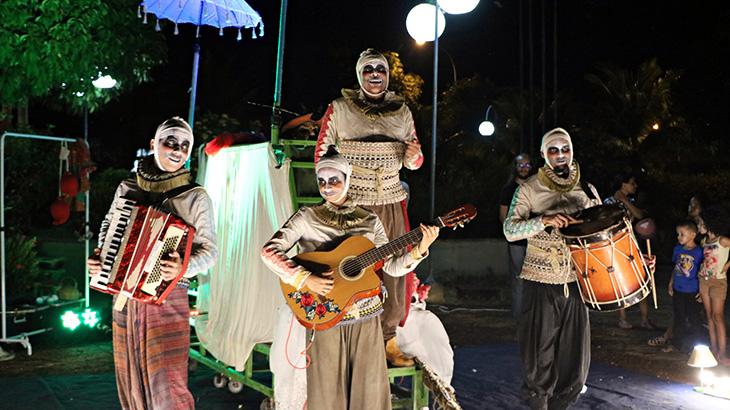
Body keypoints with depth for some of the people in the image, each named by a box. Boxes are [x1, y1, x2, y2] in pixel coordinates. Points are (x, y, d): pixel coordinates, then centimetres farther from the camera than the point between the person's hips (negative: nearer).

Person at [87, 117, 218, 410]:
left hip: (167, 297, -4)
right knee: (130, 375, 14)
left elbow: (209, 250, -4)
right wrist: (98, 257, 3)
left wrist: (185, 267, -24)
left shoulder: (195, 198, -3)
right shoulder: (127, 188, 7)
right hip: (124, 295, 4)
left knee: (166, 379, -9)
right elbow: (109, 226, 21)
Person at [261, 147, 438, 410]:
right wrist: (306, 279, -21)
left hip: (365, 318, 2)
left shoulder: (369, 221, 5)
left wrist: (420, 249, -13)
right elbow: (269, 251, -12)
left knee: (367, 388, 8)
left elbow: (393, 267, 2)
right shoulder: (307, 218, -2)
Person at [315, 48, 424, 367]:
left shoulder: (401, 111, 10)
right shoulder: (340, 109, 1)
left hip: (391, 203, 3)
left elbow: (414, 161, 14)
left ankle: (388, 339, 12)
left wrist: (413, 156, -9)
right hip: (351, 204, -3)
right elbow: (321, 152, 6)